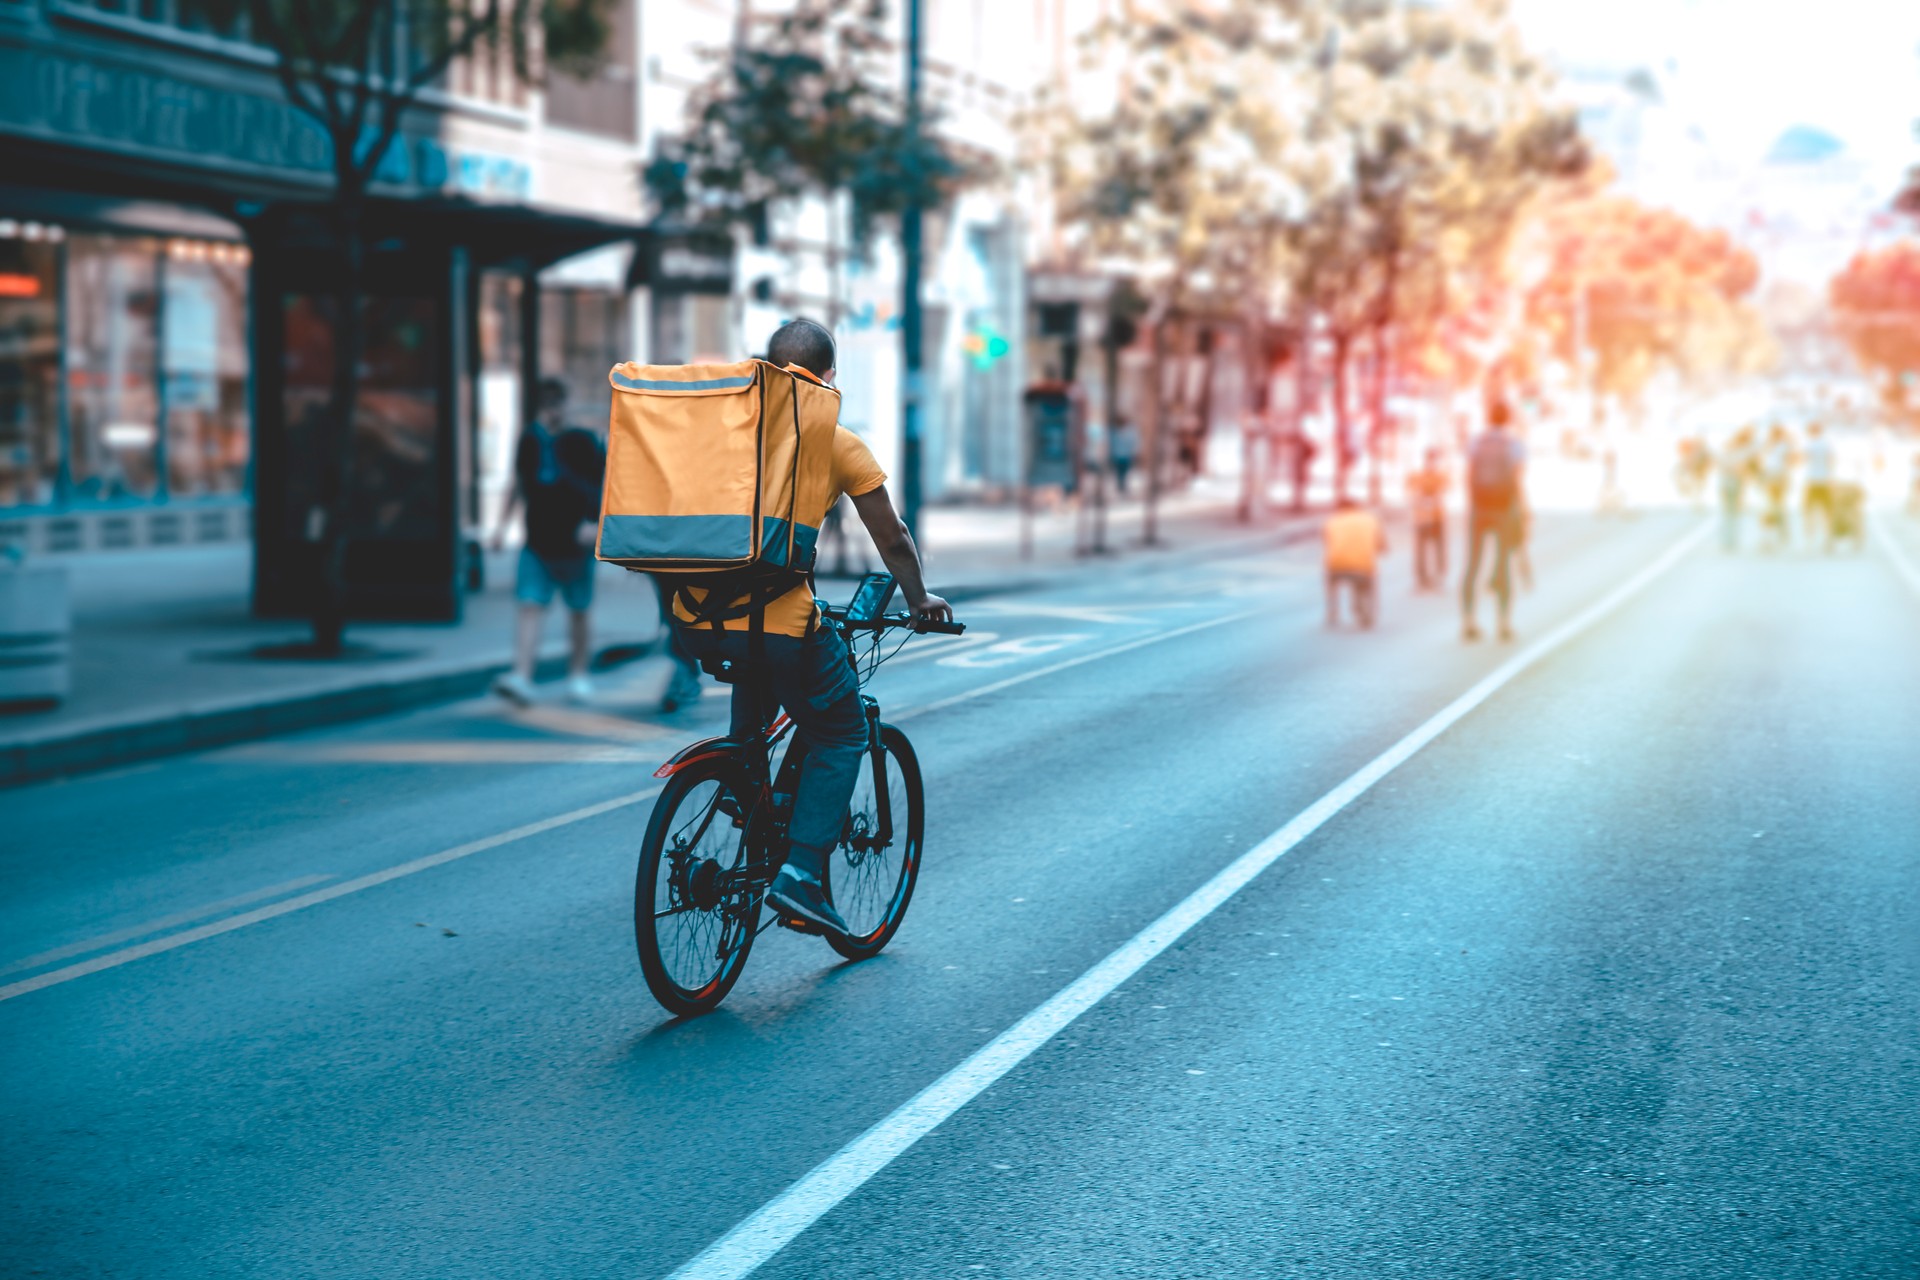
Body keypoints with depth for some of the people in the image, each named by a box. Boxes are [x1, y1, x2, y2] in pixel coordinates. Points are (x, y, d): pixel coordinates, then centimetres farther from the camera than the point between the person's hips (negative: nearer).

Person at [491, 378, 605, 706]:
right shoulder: (530, 440, 4)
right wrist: (503, 523, 9)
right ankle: (521, 678, -21)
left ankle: (578, 675, 24)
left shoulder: (583, 443, -7)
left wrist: (597, 523, -19)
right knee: (530, 606, -12)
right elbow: (519, 484, 17)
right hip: (538, 546, 2)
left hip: (576, 547, -2)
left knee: (578, 613, 9)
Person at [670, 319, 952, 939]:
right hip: (777, 620, -5)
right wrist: (920, 599, 29)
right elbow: (892, 540, 11)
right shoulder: (838, 443, 3)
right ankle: (800, 873, 2)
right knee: (841, 735, 15)